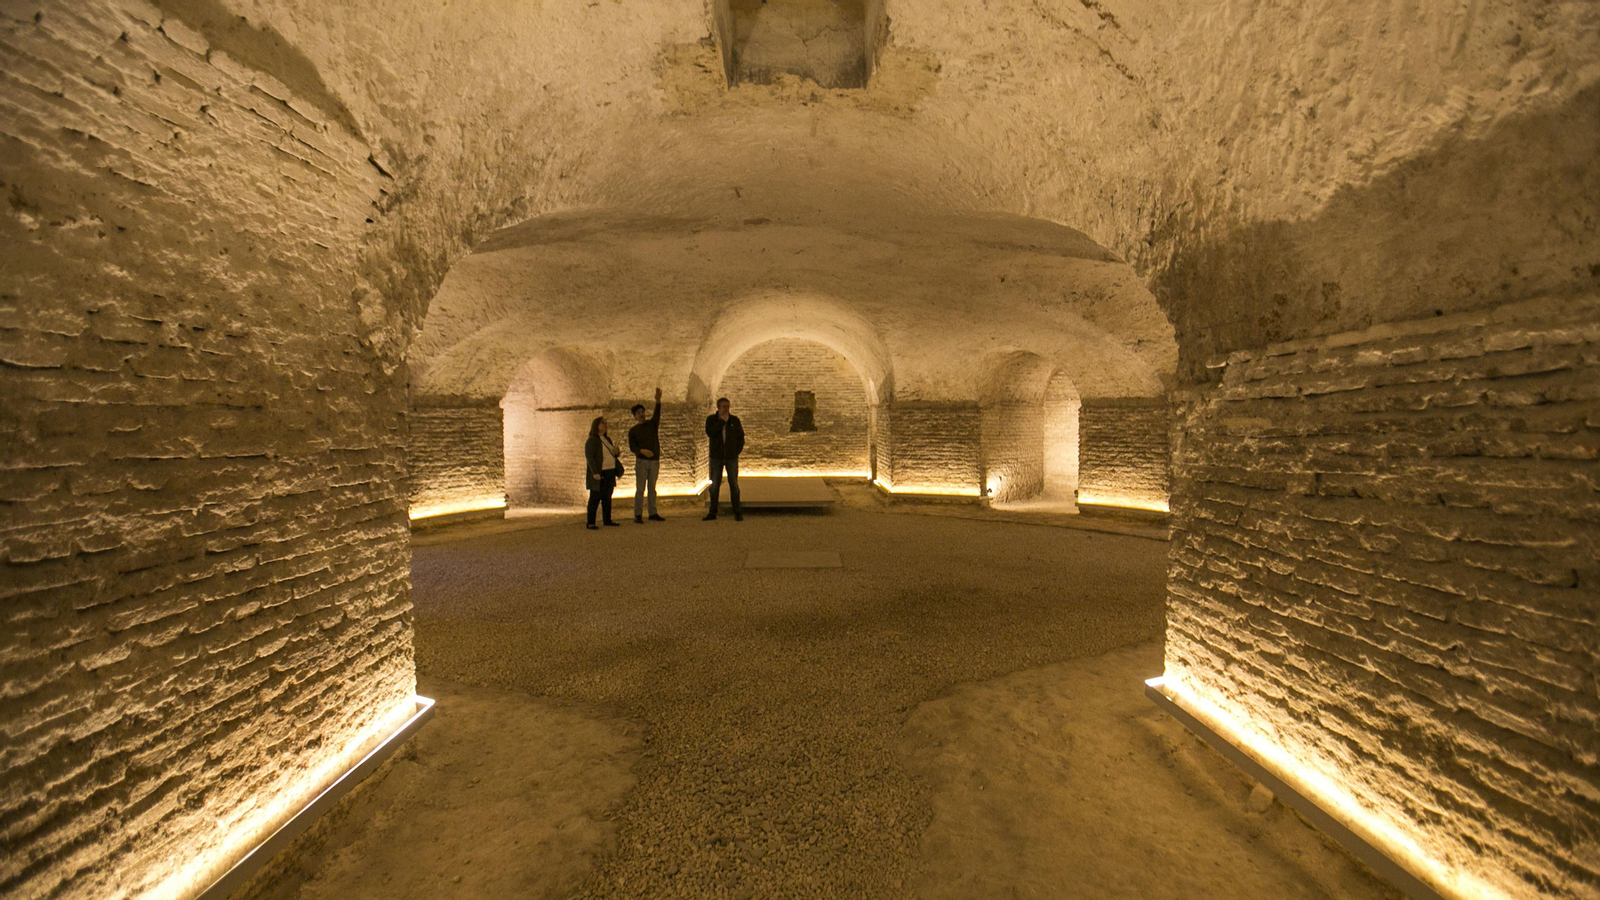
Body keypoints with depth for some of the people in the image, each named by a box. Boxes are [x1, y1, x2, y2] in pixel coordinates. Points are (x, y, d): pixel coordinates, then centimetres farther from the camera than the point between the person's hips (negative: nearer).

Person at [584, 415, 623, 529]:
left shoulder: (607, 439, 15)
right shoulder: (592, 440, -9)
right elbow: (589, 457, -16)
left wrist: (616, 452, 1)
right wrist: (595, 472, -24)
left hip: (610, 473, 8)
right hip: (599, 474, -8)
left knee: (607, 497, 13)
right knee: (595, 498, -4)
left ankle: (607, 520, 21)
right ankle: (590, 522, 0)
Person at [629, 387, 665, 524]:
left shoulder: (652, 423, 10)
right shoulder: (633, 430, 5)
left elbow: (657, 414, -9)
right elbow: (632, 447, -4)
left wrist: (658, 401, -26)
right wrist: (642, 451, -24)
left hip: (655, 461, 3)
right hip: (641, 461, -3)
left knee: (652, 488, 9)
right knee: (640, 489, -4)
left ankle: (653, 513, 14)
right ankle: (638, 515, -2)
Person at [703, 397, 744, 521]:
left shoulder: (735, 420, 5)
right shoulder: (711, 419, 3)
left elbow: (741, 436, 11)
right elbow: (710, 433, -14)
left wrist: (737, 451, 2)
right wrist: (722, 421, -14)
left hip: (731, 457, 0)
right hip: (716, 457, 0)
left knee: (734, 484, 0)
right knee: (714, 485, 2)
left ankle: (737, 512, 5)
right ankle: (713, 512, 10)